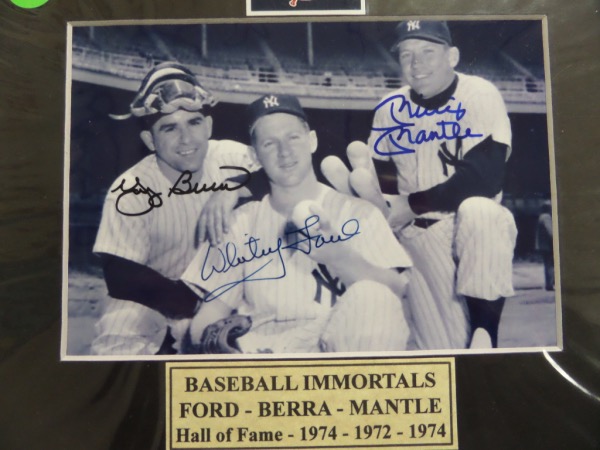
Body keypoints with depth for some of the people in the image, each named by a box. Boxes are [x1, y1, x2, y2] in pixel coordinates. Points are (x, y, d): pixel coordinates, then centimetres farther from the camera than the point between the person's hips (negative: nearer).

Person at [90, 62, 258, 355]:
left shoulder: (237, 160, -13)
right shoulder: (130, 192, -17)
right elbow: (120, 278, -16)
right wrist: (197, 302, -21)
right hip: (156, 304, -3)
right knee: (118, 344, -24)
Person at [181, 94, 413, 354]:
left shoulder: (359, 214, 13)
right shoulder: (242, 221, 18)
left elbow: (396, 292, 1)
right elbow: (215, 302, 11)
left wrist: (337, 256, -16)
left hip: (346, 343, 2)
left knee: (369, 295, -30)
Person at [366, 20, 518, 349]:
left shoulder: (480, 96, -7)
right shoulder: (390, 108, 5)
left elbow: (485, 178, -18)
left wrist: (412, 203, -15)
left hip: (476, 223, -2)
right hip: (420, 233, 2)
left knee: (478, 211, -37)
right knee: (446, 345, -7)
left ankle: (485, 332, -25)